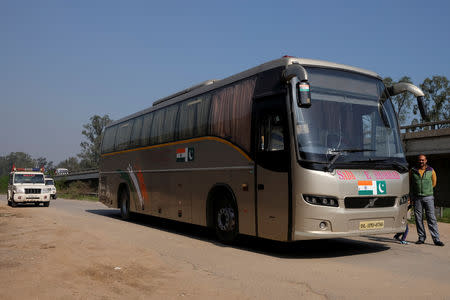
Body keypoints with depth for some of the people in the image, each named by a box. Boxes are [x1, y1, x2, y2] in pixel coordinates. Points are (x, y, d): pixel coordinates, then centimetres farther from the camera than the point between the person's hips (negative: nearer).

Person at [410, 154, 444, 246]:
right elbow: (409, 183, 15)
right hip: (417, 198, 1)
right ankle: (421, 238, 13)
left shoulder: (431, 171, 4)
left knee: (431, 218, -4)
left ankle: (436, 239, -3)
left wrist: (426, 190, 13)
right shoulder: (413, 171, 5)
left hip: (428, 197, -1)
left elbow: (434, 183, 16)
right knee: (418, 219, 4)